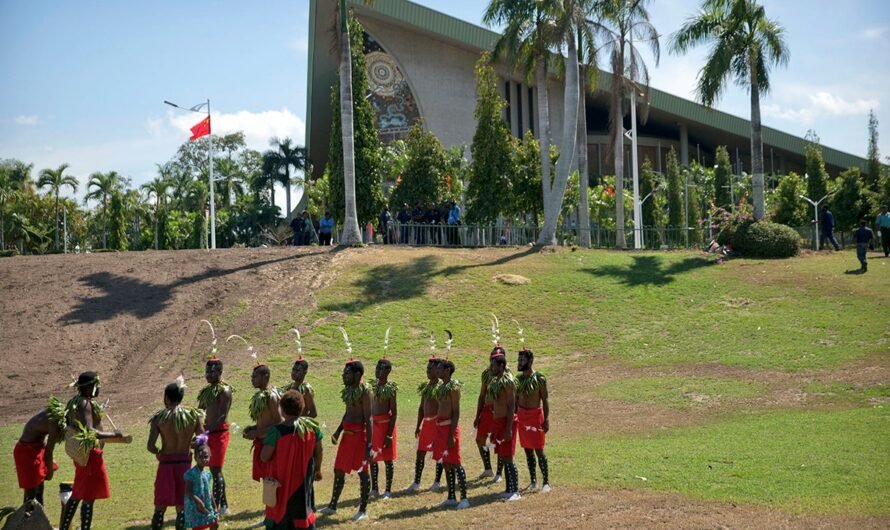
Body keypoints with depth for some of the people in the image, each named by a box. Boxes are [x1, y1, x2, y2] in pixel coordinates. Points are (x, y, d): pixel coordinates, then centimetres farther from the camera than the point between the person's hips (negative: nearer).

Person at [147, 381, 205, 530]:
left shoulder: (159, 418, -8)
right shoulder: (193, 416, -3)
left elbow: (150, 446, -15)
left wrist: (159, 453, 6)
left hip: (166, 463, -1)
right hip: (185, 463, 1)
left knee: (160, 507, 9)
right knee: (181, 507, 11)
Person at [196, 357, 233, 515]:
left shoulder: (224, 390, -12)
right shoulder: (207, 390, 15)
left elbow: (222, 416, -20)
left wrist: (208, 431, -28)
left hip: (219, 433, -9)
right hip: (209, 432, 9)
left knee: (216, 470, -9)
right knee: (215, 470, 14)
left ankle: (215, 507, -8)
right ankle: (223, 505, 22)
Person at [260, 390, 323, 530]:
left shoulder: (276, 431, -19)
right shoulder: (312, 427, -6)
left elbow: (264, 457, -16)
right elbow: (318, 451, 6)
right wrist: (318, 469, 23)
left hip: (282, 483, -3)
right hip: (303, 482, 3)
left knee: (279, 516, 8)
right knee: (304, 513, 16)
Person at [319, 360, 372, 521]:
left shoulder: (364, 391, -14)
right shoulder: (348, 390, 11)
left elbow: (368, 419, -16)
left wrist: (369, 444, -20)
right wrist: (338, 431, 15)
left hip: (359, 433, -9)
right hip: (347, 433, 9)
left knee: (362, 471, 1)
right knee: (339, 470, 14)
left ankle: (363, 510, 11)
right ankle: (332, 506, 25)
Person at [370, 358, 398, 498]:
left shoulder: (390, 388, -10)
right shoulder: (373, 386, 8)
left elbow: (394, 412, -11)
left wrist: (389, 434, -15)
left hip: (385, 424, -6)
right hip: (373, 424, 6)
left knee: (387, 458, 1)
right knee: (372, 458, 10)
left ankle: (388, 490, 9)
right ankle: (374, 489, 20)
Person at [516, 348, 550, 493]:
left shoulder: (539, 378, -9)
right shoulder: (519, 378, 6)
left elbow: (545, 400, -8)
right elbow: (516, 399, 12)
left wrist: (546, 419, -14)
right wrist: (514, 417, 9)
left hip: (535, 415, -5)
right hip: (521, 415, 5)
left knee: (538, 450, -5)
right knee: (527, 450, 10)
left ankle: (546, 482, 4)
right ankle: (533, 481, 20)